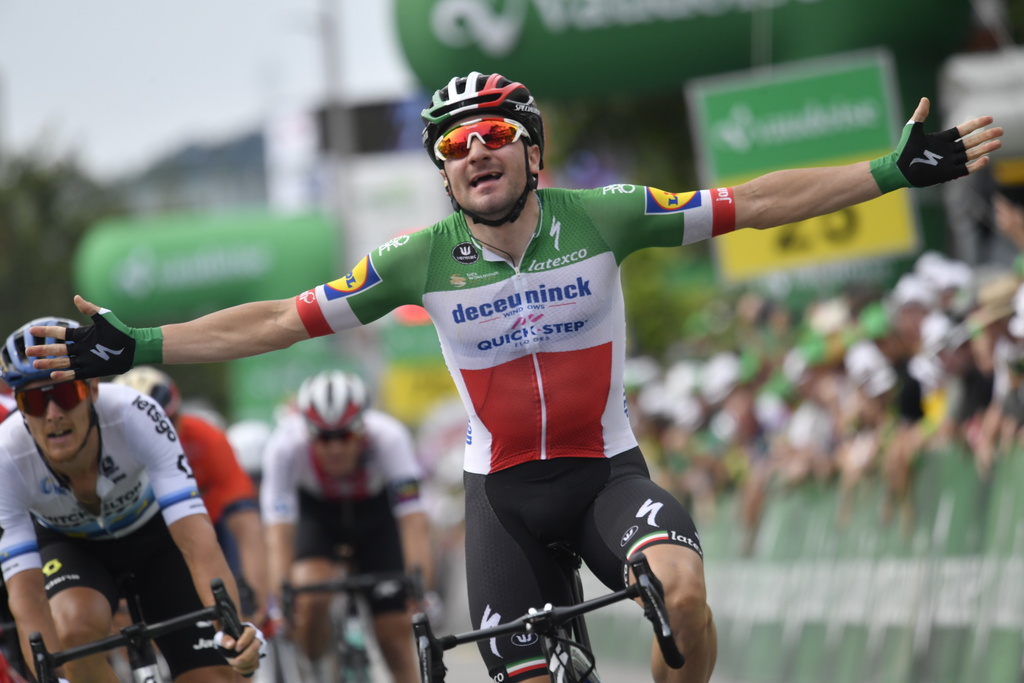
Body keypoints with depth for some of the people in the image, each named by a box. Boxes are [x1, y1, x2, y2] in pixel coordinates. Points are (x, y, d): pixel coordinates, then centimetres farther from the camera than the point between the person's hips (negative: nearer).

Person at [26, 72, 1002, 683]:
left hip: (605, 467, -2)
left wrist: (896, 171, -20)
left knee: (680, 586, -31)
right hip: (503, 490, 2)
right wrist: (136, 350, -14)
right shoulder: (421, 261, -9)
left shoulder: (600, 219, -11)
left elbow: (755, 204, -13)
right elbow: (279, 320, -7)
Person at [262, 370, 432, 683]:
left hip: (375, 511, 0)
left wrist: (419, 583, -50)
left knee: (395, 633, -6)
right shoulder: (285, 444, -35)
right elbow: (279, 529, -37)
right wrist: (281, 596, -47)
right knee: (311, 598, -27)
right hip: (316, 512, 0)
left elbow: (413, 519, -40)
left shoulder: (389, 437, -36)